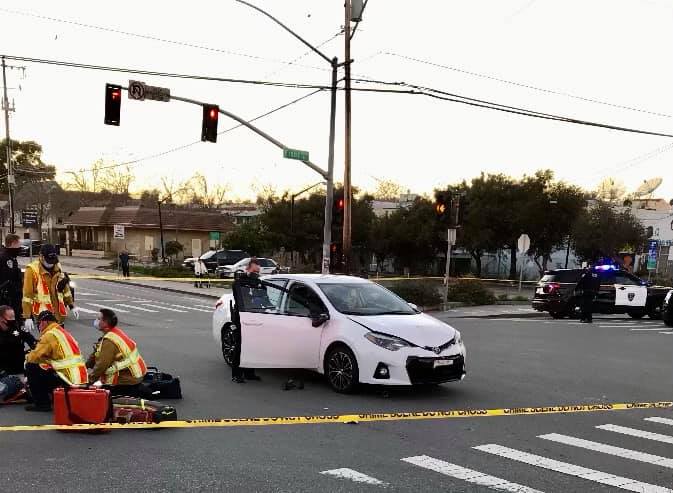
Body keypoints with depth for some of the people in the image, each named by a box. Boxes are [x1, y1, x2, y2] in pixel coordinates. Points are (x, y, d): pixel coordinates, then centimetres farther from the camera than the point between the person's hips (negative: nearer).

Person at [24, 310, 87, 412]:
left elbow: (35, 357, -11)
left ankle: (42, 403, 3)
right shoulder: (65, 333, 21)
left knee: (31, 367, 2)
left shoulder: (50, 334, -8)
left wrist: (27, 357, 12)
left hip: (68, 379, -9)